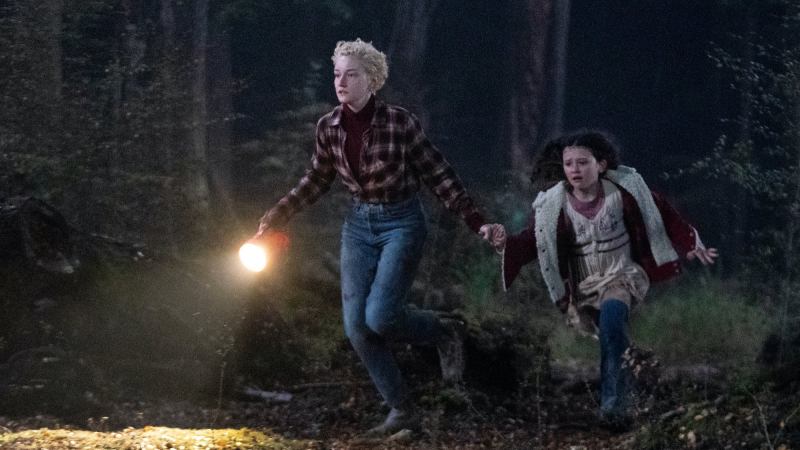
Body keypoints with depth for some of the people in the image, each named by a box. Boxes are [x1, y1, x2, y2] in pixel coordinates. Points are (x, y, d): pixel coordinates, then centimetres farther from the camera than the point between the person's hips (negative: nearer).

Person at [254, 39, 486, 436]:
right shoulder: (328, 127, -3)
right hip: (358, 224, 5)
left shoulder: (399, 123, -16)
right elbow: (316, 181, 13)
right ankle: (402, 411, 9)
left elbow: (439, 175, -9)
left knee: (380, 317, -19)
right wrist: (276, 217, 8)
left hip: (402, 223, -5)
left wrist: (476, 222, -12)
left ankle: (443, 331, 12)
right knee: (356, 327, -3)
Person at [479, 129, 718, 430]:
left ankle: (612, 403, -34)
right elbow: (530, 243, -15)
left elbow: (660, 213, 6)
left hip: (624, 276, -5)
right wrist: (504, 242, -36)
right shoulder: (552, 205, -8)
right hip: (584, 288, 5)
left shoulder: (624, 188, -8)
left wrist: (690, 244, 15)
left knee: (612, 310, -30)